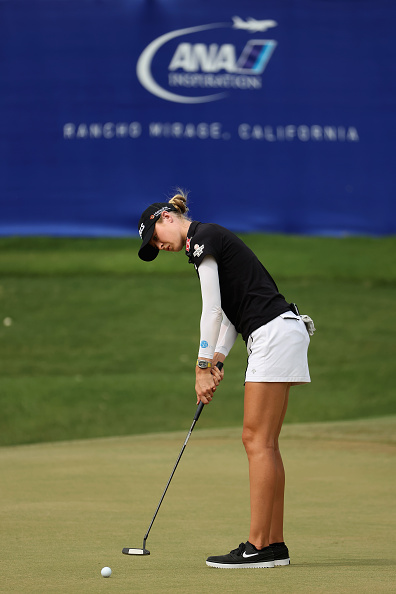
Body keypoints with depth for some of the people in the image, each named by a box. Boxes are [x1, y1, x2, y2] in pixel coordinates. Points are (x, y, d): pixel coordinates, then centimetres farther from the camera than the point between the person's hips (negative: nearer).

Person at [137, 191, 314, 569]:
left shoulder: (203, 239, -7)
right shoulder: (213, 241, 23)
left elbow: (212, 309, -12)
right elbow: (230, 311, 20)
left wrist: (202, 368, -9)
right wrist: (217, 361, 10)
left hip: (273, 335, -10)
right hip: (277, 335, 10)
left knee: (257, 440, -10)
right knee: (262, 442, 8)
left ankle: (259, 547, -11)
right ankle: (274, 544, 8)